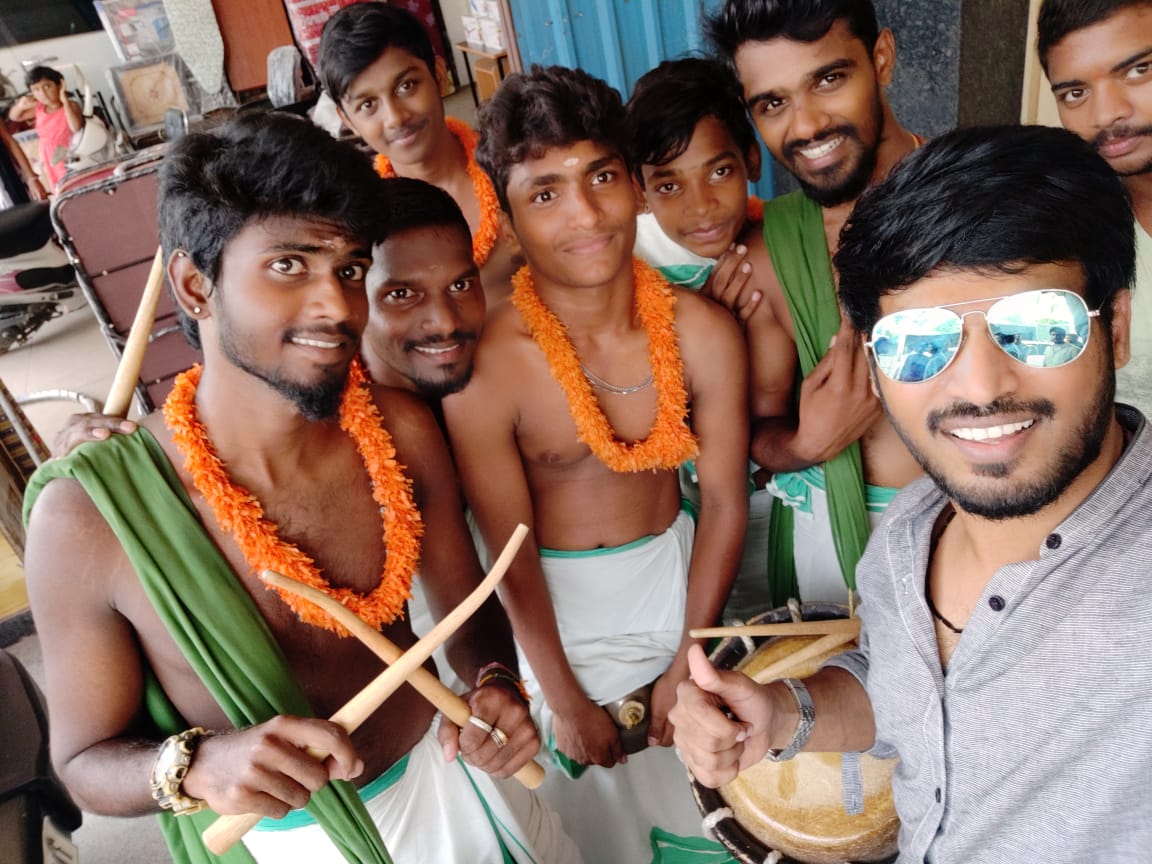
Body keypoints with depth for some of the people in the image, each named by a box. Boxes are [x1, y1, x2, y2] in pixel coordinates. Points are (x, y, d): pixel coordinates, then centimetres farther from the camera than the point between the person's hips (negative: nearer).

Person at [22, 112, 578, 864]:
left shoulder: (401, 429, -16)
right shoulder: (89, 513, -24)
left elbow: (468, 609, -2)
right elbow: (88, 758, -12)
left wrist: (496, 685, -22)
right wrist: (199, 766, -32)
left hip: (450, 781, 3)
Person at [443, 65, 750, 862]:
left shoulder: (704, 332, -17)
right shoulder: (485, 370, -27)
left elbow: (725, 504, -8)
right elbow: (512, 557, -17)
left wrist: (686, 664, -3)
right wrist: (566, 701, -5)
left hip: (679, 576, 3)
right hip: (556, 605, -2)